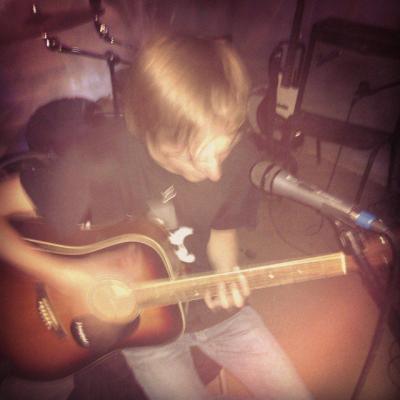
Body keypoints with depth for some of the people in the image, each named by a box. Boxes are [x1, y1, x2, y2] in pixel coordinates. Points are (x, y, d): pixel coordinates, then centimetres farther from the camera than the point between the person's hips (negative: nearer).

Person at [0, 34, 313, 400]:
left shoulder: (238, 155, -17)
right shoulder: (99, 164, -30)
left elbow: (222, 231, 0)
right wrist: (59, 274, -29)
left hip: (209, 302, 3)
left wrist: (227, 277, -19)